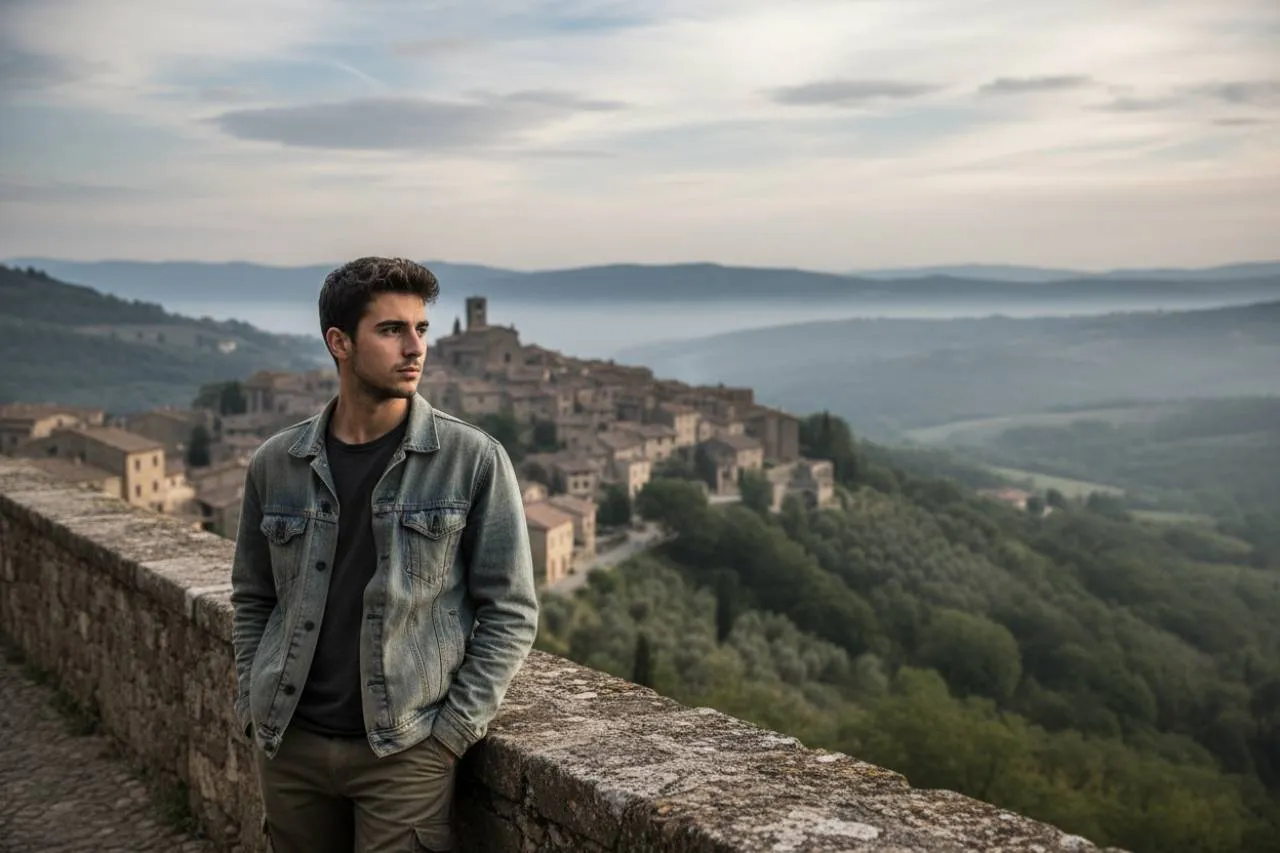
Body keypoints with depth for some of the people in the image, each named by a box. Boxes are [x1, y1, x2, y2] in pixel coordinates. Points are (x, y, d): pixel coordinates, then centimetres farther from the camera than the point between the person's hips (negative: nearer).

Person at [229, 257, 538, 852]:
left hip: (405, 753, -3)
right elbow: (252, 600, 13)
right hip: (288, 747, 3)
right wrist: (251, 710, 4)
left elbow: (510, 612, -4)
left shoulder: (473, 461, -7)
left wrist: (452, 730, -9)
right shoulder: (274, 464, 3)